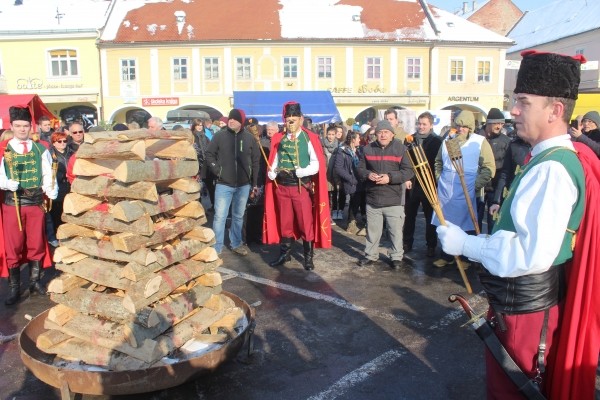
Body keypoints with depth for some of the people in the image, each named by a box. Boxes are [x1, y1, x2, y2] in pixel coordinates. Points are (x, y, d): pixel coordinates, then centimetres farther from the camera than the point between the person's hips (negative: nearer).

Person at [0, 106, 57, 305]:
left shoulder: (40, 149, 6)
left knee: (37, 244, 10)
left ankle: (35, 282, 25)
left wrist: (51, 189, -17)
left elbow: (48, 174, 1)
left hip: (36, 202, 2)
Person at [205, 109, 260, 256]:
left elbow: (256, 160, 6)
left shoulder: (249, 138, 2)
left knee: (238, 216, 14)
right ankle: (216, 248, 5)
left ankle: (236, 244, 28)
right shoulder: (220, 136, -2)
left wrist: (254, 182, 5)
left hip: (243, 185, 2)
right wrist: (216, 170, -9)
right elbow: (209, 154, 4)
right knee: (220, 216, -4)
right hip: (224, 184, -2)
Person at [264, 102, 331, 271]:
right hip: (282, 187, 4)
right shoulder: (279, 139, 8)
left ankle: (308, 257, 16)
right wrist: (272, 172, -10)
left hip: (302, 188, -4)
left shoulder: (310, 139, -5)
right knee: (285, 223, 14)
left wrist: (303, 171, -24)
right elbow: (274, 162, 10)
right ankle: (284, 254, 27)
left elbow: (316, 165, -9)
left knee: (306, 223, 3)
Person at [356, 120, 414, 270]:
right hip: (372, 198, 3)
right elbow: (359, 169, 9)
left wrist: (390, 178, -20)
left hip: (394, 199, -3)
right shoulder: (368, 149, 6)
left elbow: (409, 171, -8)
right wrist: (367, 174, -13)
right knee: (372, 230, 14)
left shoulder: (401, 148, -4)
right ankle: (371, 255, 29)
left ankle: (397, 257, 21)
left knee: (396, 230, 7)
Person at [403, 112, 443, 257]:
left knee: (430, 216, 8)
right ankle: (407, 242, 23)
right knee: (409, 215, 10)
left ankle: (431, 245, 18)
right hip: (412, 183, 3)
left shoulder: (437, 141, -3)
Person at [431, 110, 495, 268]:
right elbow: (438, 162, 22)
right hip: (445, 192, 4)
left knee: (467, 227, 5)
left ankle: (466, 258, 20)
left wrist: (475, 185, -12)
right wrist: (439, 179, 10)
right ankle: (446, 256, 25)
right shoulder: (448, 141, 10)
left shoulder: (480, 142, -4)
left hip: (466, 194, -4)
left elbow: (489, 168, -6)